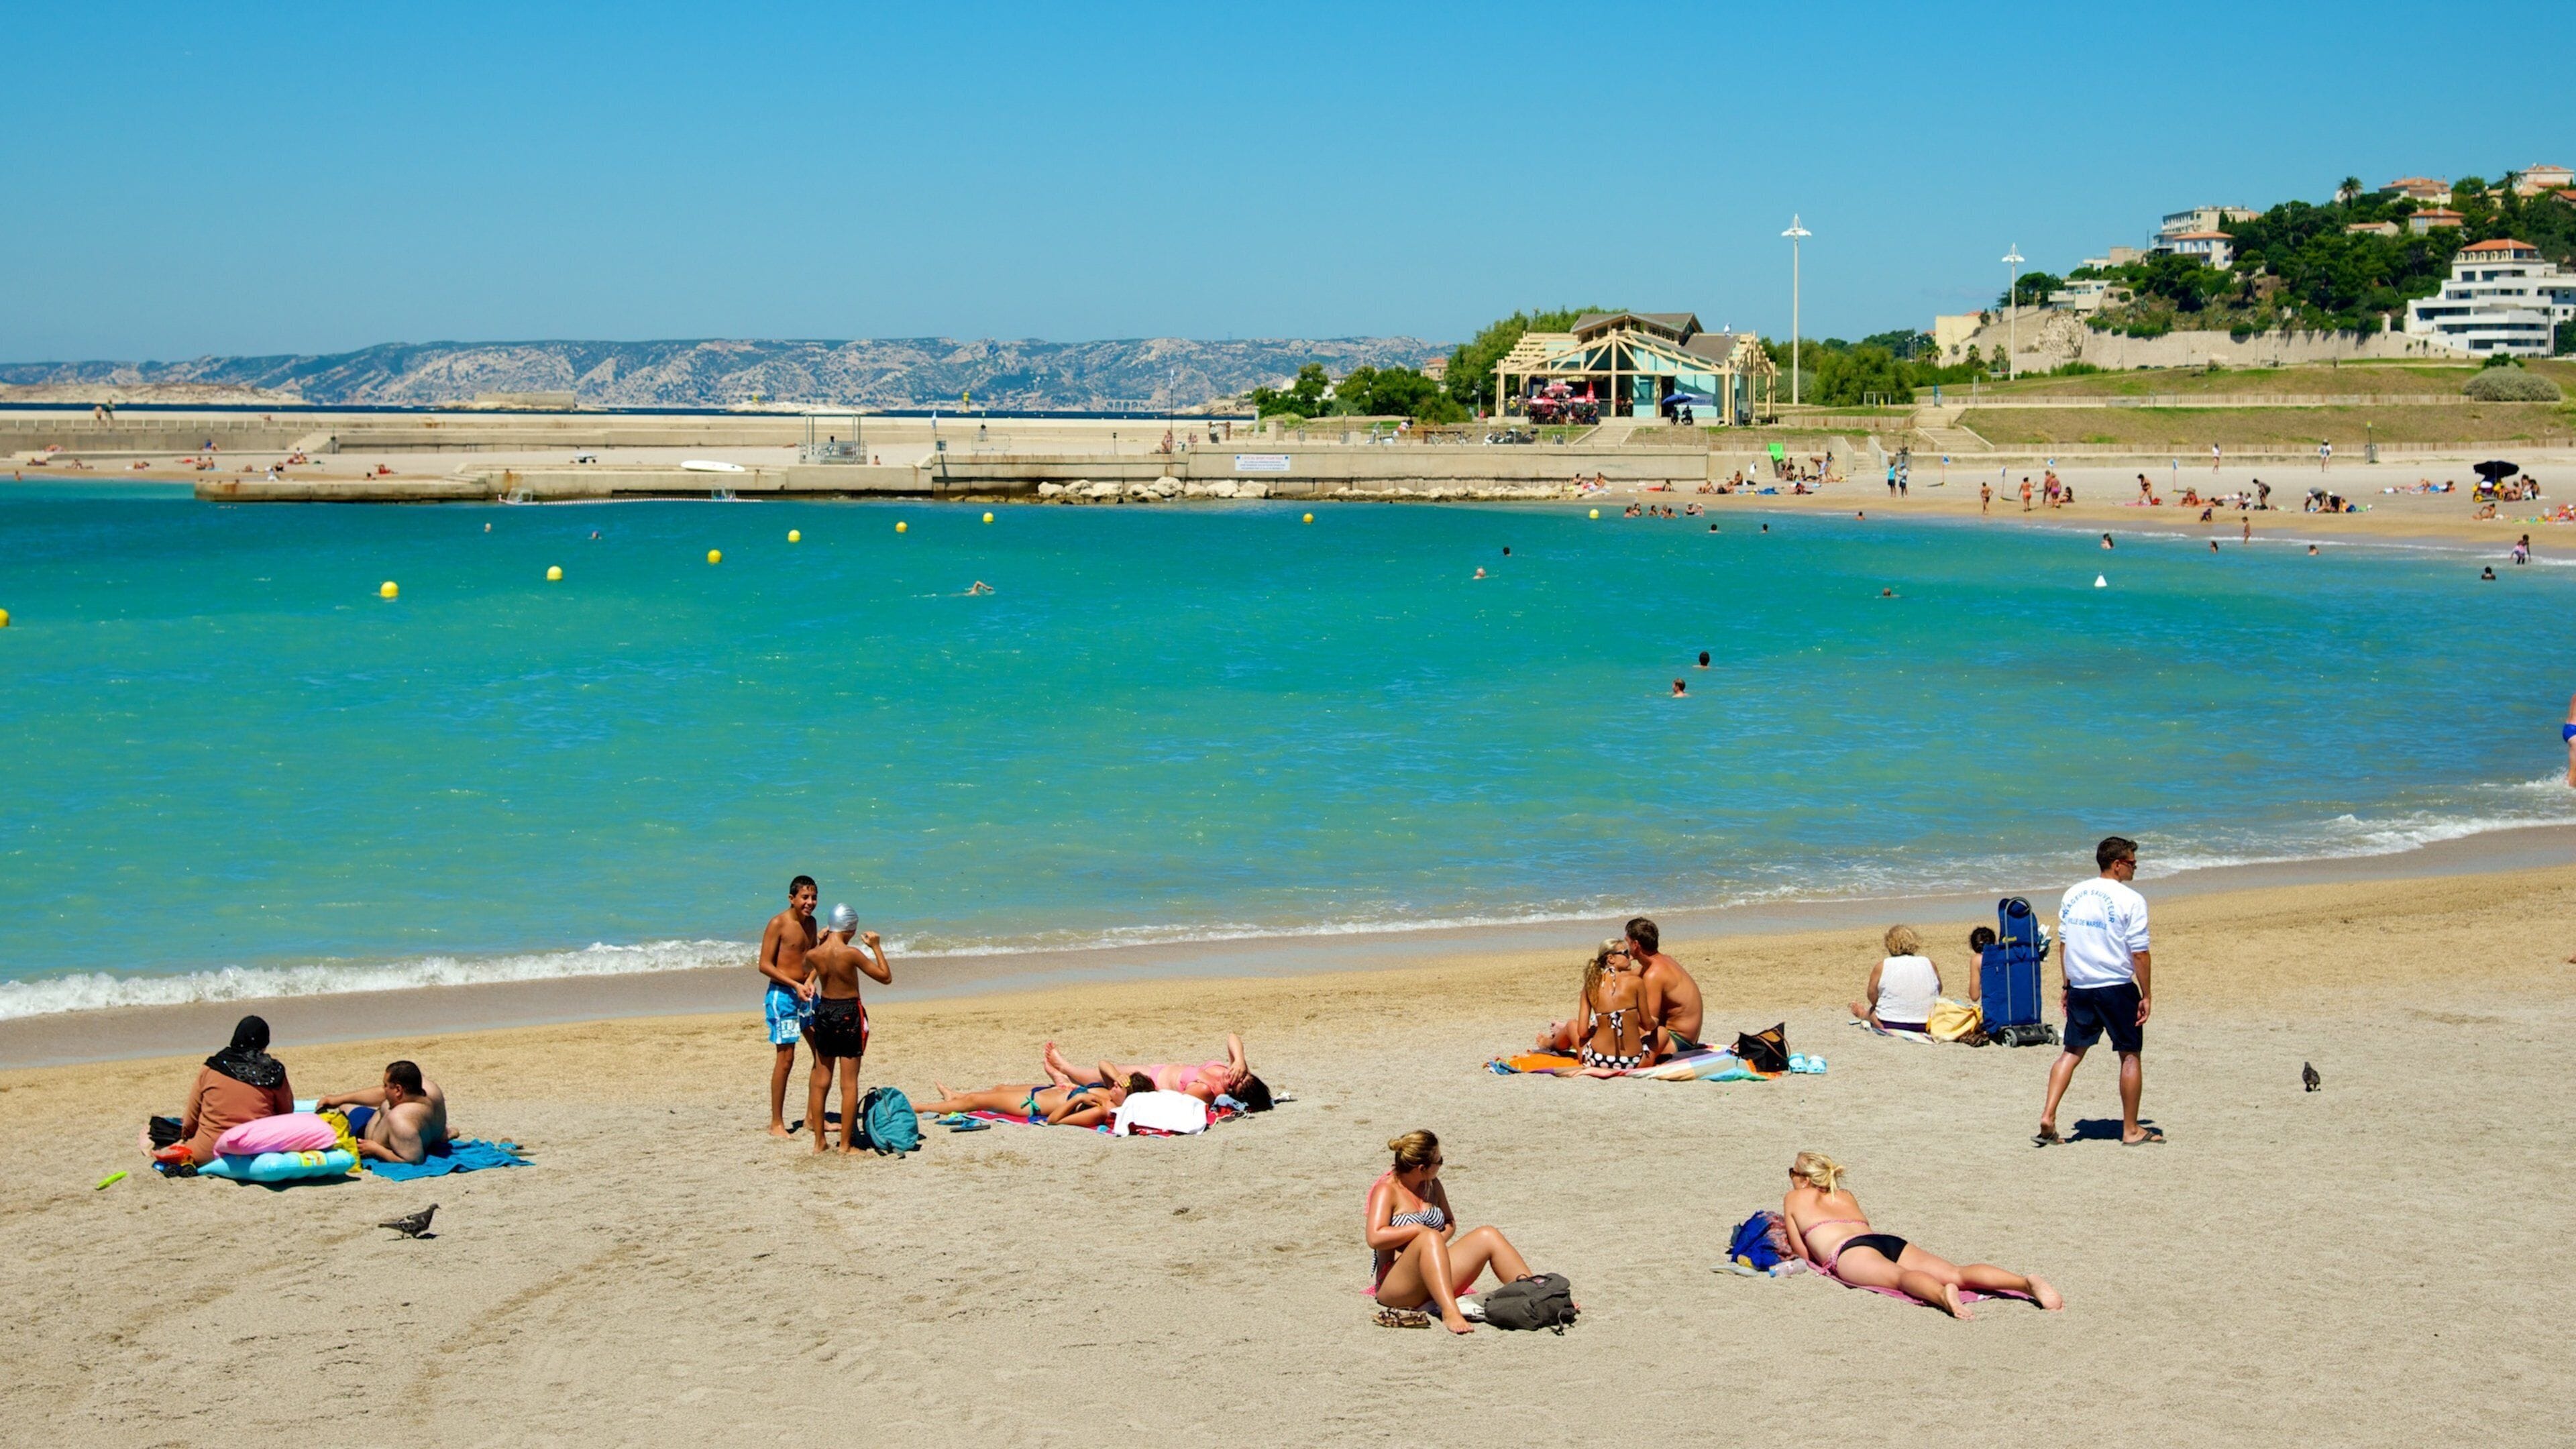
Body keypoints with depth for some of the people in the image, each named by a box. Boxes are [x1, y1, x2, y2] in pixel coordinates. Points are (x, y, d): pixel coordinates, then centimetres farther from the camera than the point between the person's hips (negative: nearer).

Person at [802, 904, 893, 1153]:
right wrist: (876, 947, -2)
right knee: (849, 1082, 2)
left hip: (824, 1011, 5)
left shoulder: (814, 954, -4)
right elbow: (886, 978, -10)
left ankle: (819, 1142, 18)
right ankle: (846, 1144, 3)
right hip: (850, 1014, -5)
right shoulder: (851, 953, -17)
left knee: (821, 1080, 14)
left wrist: (819, 942, 21)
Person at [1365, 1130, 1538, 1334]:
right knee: (1430, 1238, -35)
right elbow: (1374, 1238, -24)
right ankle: (1449, 1314, -51)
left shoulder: (1432, 1185, 12)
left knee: (1487, 1236, -8)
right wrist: (1421, 1230, -17)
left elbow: (1450, 1223, 23)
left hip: (1433, 1283, 7)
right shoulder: (1387, 1191, -10)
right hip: (1394, 1286, -7)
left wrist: (1439, 1240, -1)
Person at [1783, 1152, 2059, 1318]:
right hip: (1892, 1242, 5)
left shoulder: (1793, 1199, 25)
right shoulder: (1846, 1197, 39)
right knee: (1957, 1273, -17)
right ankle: (2026, 1282, -43)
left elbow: (1803, 1253, 21)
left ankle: (1942, 1295, -73)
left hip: (1849, 1250, -5)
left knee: (1900, 1276, -36)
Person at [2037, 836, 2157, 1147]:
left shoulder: (2072, 895, 7)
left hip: (2080, 988, 5)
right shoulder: (2130, 900, -11)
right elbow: (2139, 953, -12)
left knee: (2072, 1051, 11)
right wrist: (2146, 995, -5)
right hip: (2116, 987, -5)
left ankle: (2048, 1116, -4)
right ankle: (2131, 1131, 12)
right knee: (2130, 1055, 7)